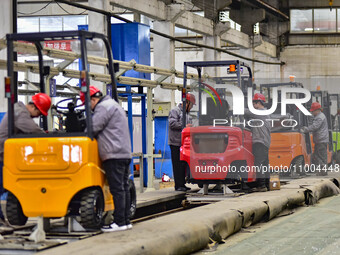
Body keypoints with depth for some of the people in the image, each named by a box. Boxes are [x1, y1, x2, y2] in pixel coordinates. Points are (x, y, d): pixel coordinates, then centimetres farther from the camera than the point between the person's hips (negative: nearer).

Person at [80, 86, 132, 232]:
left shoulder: (103, 107, -7)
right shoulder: (113, 105, 26)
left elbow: (93, 128, -12)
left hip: (114, 155, -10)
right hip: (125, 154, 10)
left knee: (117, 189, -10)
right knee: (123, 188, 10)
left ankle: (119, 222, -12)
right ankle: (126, 220, 12)